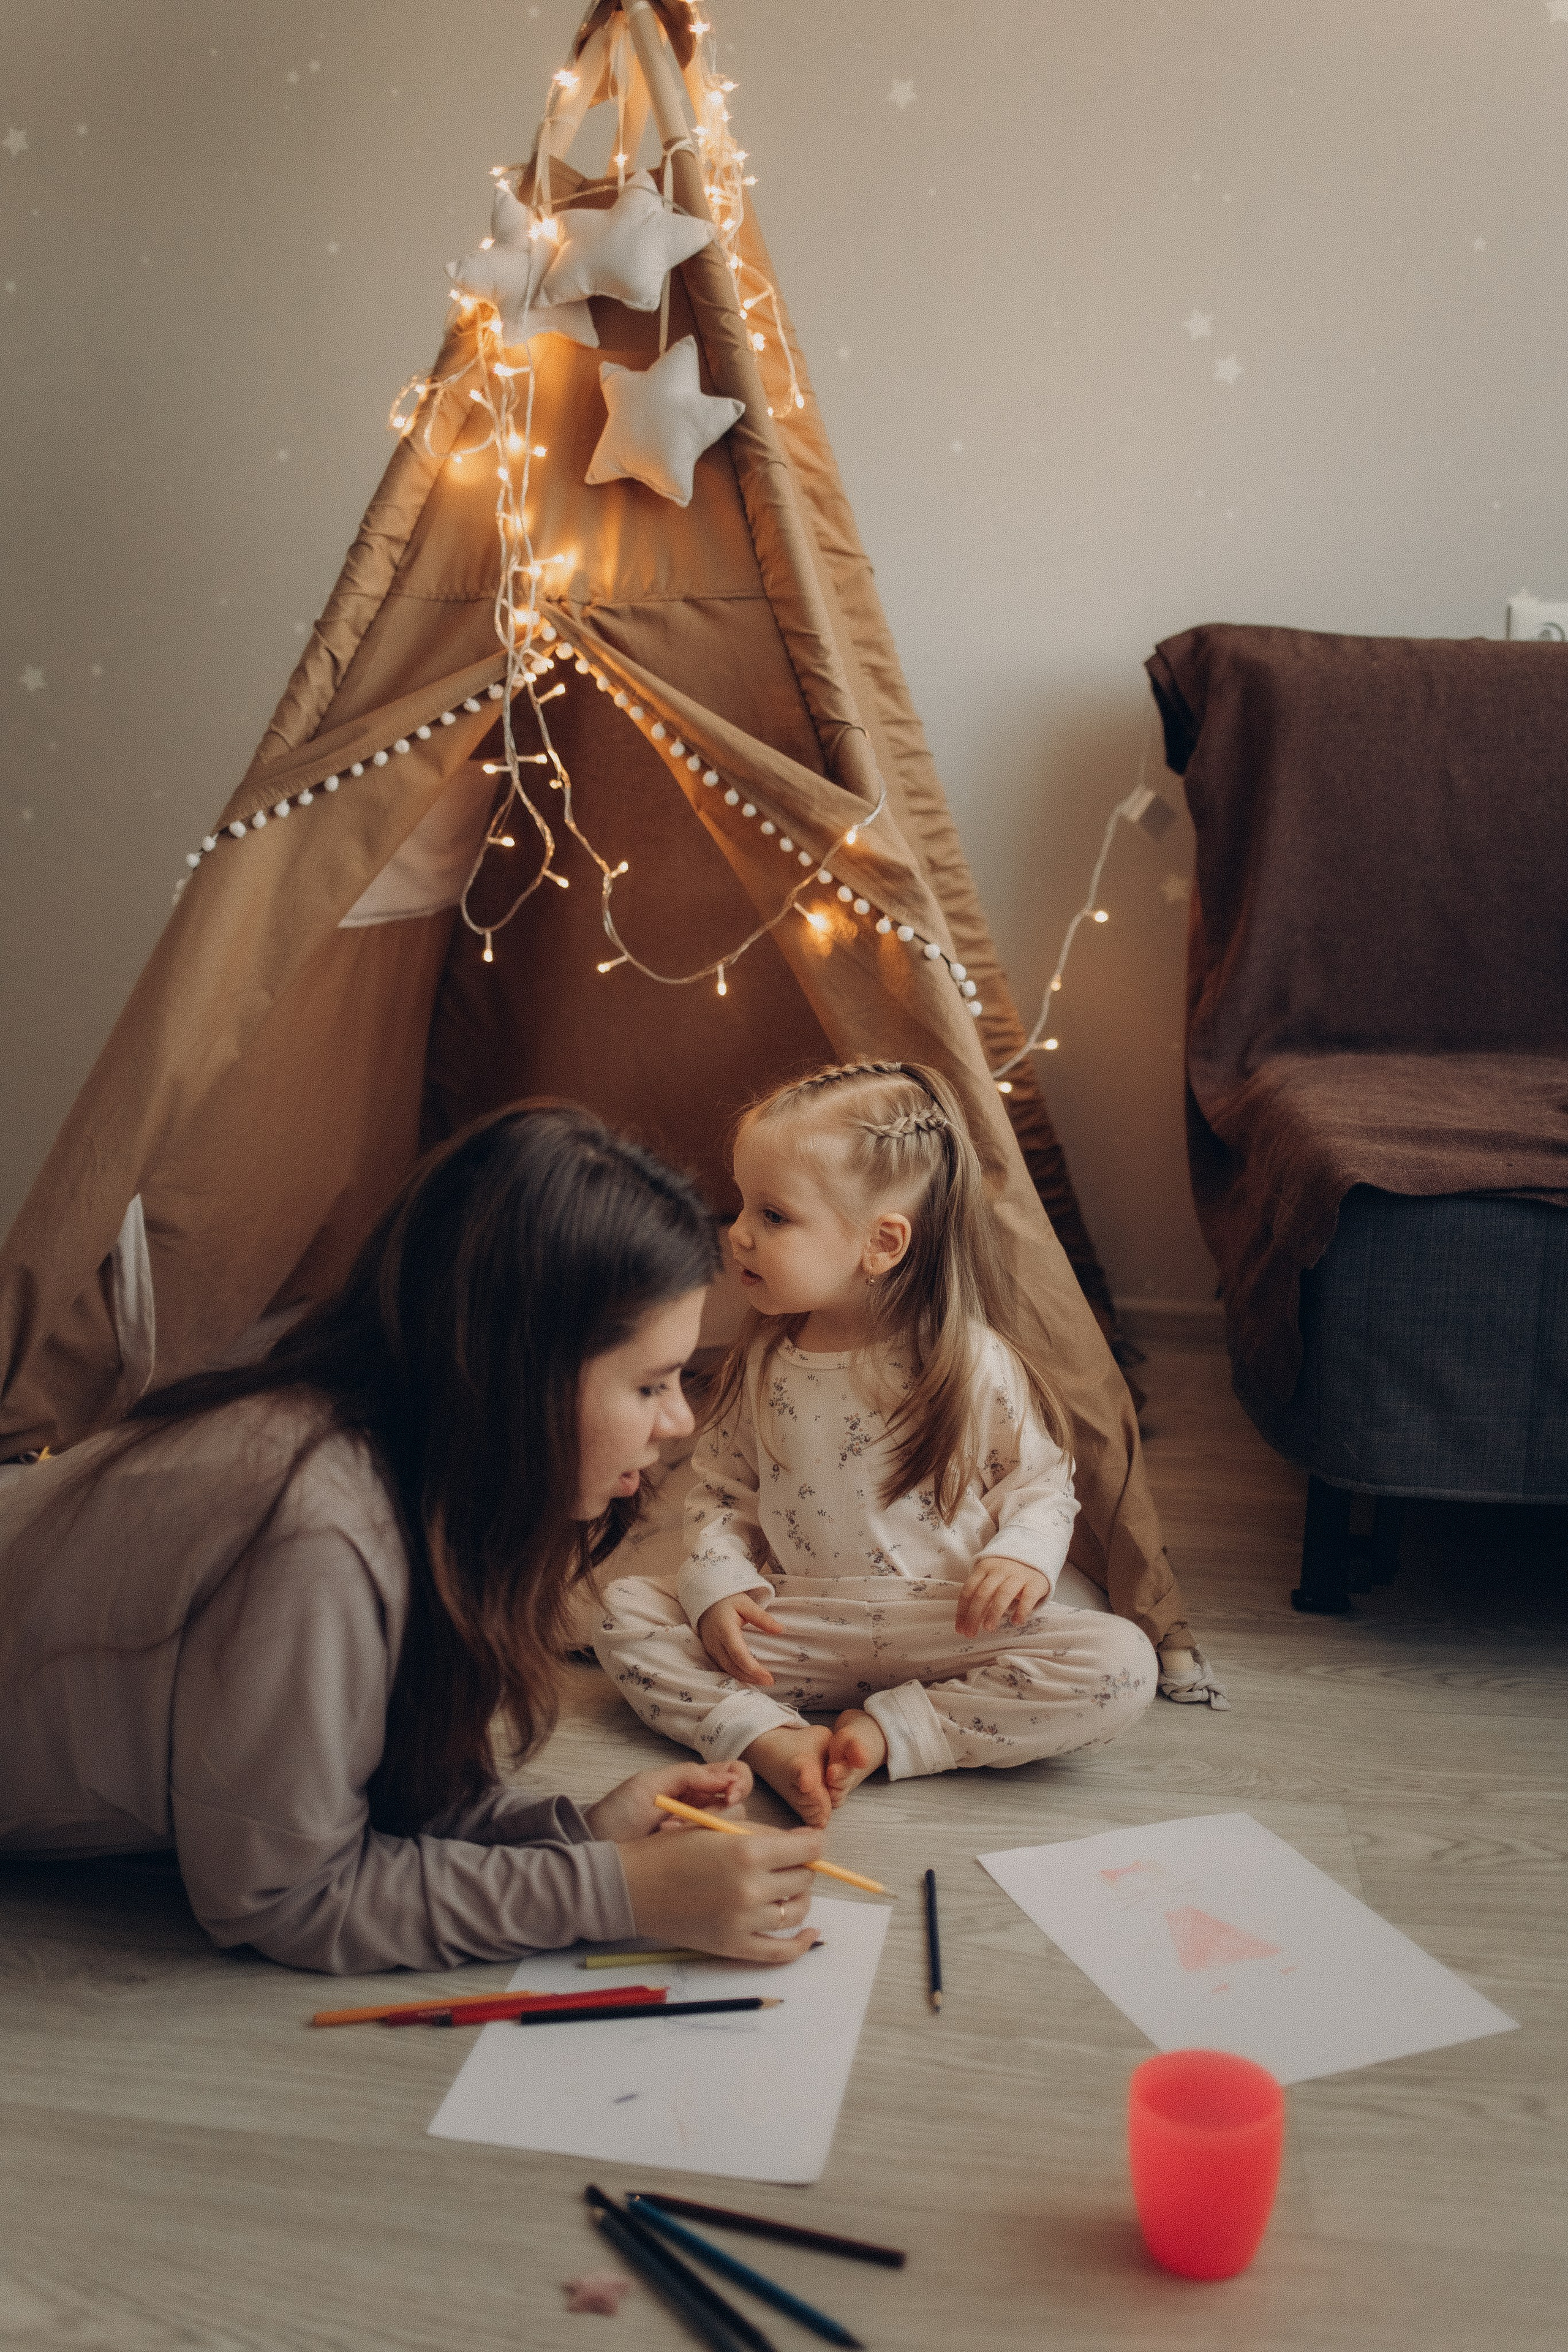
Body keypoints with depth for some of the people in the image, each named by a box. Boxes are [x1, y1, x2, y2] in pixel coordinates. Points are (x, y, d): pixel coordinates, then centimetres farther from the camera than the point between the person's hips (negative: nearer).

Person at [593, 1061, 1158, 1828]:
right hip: (793, 1630, 3)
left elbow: (1039, 1480, 1)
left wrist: (1023, 1556, -20)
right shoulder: (761, 1359, 2)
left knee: (1121, 1664, -26)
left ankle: (889, 1730, -20)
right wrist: (718, 1583, -8)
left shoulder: (974, 1362, -10)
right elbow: (720, 1487, 11)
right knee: (623, 1609, -11)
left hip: (949, 1629, -3)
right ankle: (769, 1737, -27)